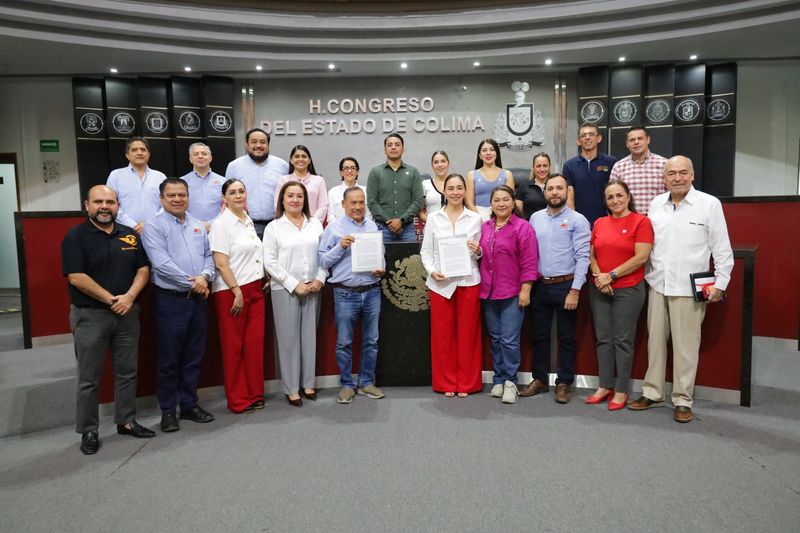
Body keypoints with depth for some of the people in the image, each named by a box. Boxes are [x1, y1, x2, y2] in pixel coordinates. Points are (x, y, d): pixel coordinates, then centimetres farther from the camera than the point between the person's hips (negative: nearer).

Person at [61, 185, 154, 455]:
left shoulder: (130, 235, 7)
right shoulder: (76, 236, -6)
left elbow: (143, 269, 5)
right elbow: (76, 277, -14)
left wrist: (129, 296, -12)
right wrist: (110, 300, -16)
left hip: (127, 313, 4)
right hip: (89, 316, -4)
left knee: (127, 371, 12)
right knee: (89, 377, 5)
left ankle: (126, 421, 25)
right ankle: (88, 430, 17)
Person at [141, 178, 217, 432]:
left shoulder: (198, 225, 13)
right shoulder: (154, 226, -6)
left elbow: (209, 256, 11)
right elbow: (161, 263, -16)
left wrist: (205, 276, -10)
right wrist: (191, 282, -15)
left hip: (198, 298, 6)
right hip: (170, 300, -5)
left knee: (194, 357, 12)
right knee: (169, 359, 3)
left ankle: (189, 404, 25)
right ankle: (168, 410, 16)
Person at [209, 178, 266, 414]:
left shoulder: (248, 221, 12)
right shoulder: (221, 224, -10)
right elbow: (221, 264, -15)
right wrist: (237, 292, -17)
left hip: (255, 289, 7)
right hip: (231, 292, -6)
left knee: (255, 343, 8)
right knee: (233, 346, 4)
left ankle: (255, 394, 19)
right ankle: (237, 400, 14)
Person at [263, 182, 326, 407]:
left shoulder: (315, 224, 8)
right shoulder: (273, 227, -1)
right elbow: (270, 262, -6)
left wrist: (319, 280, -6)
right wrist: (294, 284, -12)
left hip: (313, 289, 3)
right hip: (285, 290, -3)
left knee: (309, 335, 9)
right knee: (289, 338, 2)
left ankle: (308, 383, 21)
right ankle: (291, 388, 11)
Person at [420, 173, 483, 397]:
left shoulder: (475, 218, 6)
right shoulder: (433, 218, 6)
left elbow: (479, 254, 9)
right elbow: (426, 251, 5)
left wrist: (477, 250, -13)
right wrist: (431, 271, -11)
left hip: (468, 282, 0)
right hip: (440, 283, 0)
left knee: (467, 334, 5)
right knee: (442, 334, 5)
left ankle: (466, 383, 19)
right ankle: (446, 383, 18)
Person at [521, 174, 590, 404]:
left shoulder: (578, 220, -5)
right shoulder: (535, 218, 8)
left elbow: (583, 257, -10)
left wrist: (575, 290, -15)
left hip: (565, 286, -4)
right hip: (540, 285, 4)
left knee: (566, 337, 7)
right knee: (539, 335, 11)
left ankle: (564, 383, 19)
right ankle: (540, 379, 24)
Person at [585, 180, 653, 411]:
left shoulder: (641, 221, -5)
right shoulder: (599, 223, 10)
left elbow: (641, 257, -13)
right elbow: (591, 255, 10)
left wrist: (611, 275, -13)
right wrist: (598, 276, -7)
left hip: (628, 289, -5)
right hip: (599, 289, 5)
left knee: (623, 340, 1)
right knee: (603, 339, 9)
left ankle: (621, 391, 11)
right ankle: (605, 386, 19)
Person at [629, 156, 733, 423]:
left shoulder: (710, 204, -3)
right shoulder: (656, 204, 8)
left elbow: (722, 248, -2)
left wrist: (720, 283, -6)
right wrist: (646, 275, 13)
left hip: (689, 289, -4)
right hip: (657, 285, 4)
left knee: (685, 345, 1)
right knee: (655, 340, 11)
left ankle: (683, 400, 13)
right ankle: (653, 393, 24)